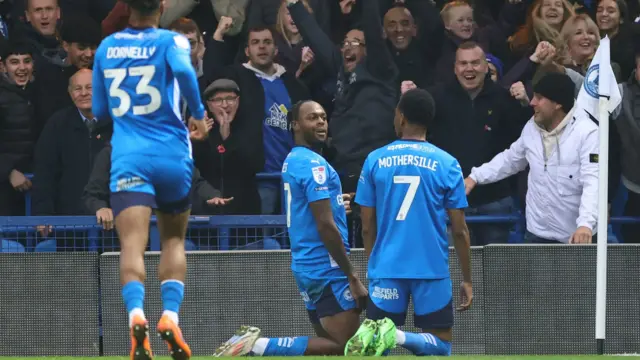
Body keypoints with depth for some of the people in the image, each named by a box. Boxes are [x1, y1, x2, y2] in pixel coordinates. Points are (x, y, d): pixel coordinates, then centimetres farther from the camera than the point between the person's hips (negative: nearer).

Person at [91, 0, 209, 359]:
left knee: (133, 244, -13)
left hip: (128, 158, 1)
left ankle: (137, 315, -39)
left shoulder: (106, 48, 13)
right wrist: (198, 113, -7)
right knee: (174, 240, 17)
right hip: (172, 155, -1)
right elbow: (183, 69, -21)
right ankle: (170, 316, -3)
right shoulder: (171, 41, 2)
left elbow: (100, 109, 21)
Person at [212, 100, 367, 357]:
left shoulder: (291, 161, 15)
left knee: (329, 343, 12)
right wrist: (353, 277, -17)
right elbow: (326, 225, -19)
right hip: (328, 268, -10)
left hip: (305, 266, 10)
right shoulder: (315, 165, -14)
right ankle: (257, 346, -14)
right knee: (344, 348, -11)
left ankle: (253, 342, 1)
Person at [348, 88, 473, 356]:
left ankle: (373, 334, -30)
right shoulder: (447, 164, 0)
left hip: (387, 270, 1)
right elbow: (459, 231, 1)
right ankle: (400, 337, -25)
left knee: (375, 347, 6)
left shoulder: (375, 161, 3)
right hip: (432, 271, -1)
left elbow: (368, 228, 7)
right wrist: (467, 280, 11)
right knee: (440, 346, 7)